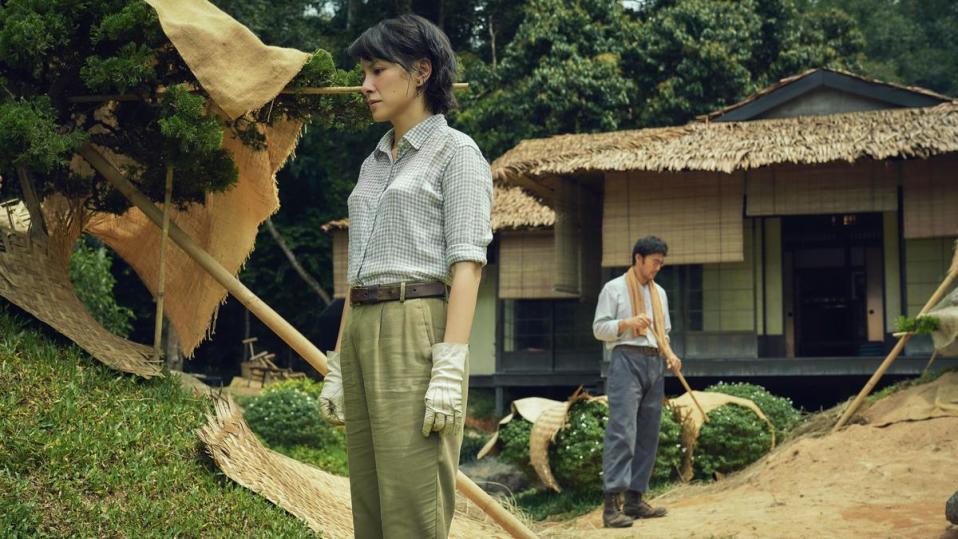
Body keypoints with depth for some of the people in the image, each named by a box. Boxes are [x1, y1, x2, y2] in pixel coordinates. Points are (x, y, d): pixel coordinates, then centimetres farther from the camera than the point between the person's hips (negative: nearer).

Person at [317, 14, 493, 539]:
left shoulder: (456, 152, -3)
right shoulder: (374, 164, 21)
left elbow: (466, 266, -11)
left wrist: (450, 369, -21)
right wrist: (338, 366, 15)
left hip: (419, 332, -8)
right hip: (365, 336, 8)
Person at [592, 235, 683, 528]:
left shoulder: (659, 293, 21)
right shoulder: (614, 288, 3)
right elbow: (599, 328, -1)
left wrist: (670, 354, 6)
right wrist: (628, 322, -18)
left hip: (655, 364, 7)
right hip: (627, 360, -7)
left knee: (648, 434, 4)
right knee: (622, 430, -16)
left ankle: (635, 499, 9)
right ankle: (612, 503, -21)